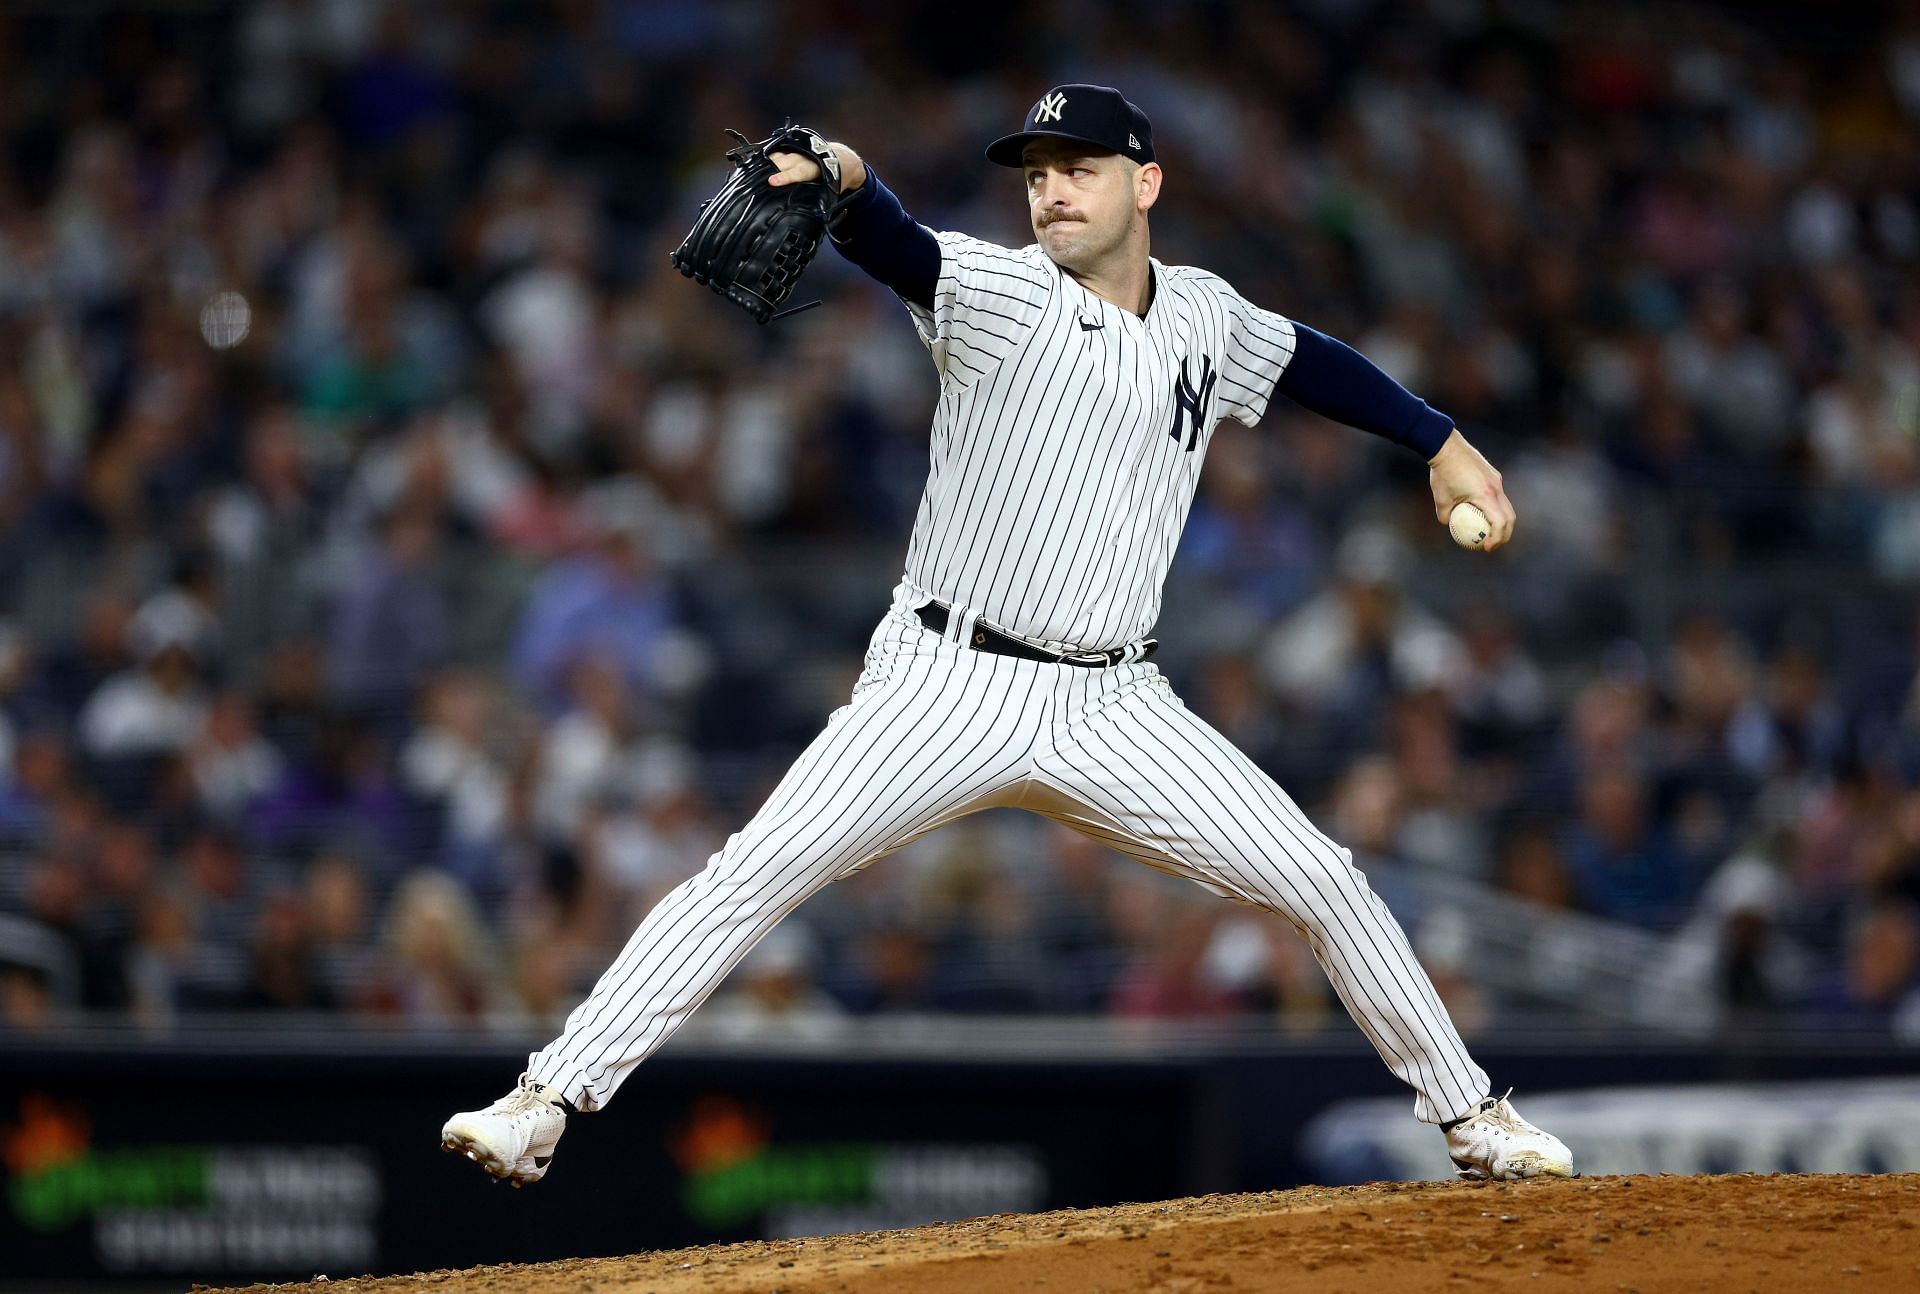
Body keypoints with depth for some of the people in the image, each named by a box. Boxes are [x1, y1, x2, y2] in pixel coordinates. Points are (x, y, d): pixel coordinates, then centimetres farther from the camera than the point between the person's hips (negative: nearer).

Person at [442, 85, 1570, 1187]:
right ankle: (546, 1104, -16)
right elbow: (898, 248, -28)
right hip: (950, 686, -4)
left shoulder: (1202, 316, 9)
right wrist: (844, 180, -50)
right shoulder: (1004, 293, -7)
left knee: (1322, 882, -1)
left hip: (1113, 710, 4)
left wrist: (1444, 442, 27)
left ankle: (1470, 1115, 18)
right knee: (756, 874, -18)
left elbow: (1307, 360, 30)